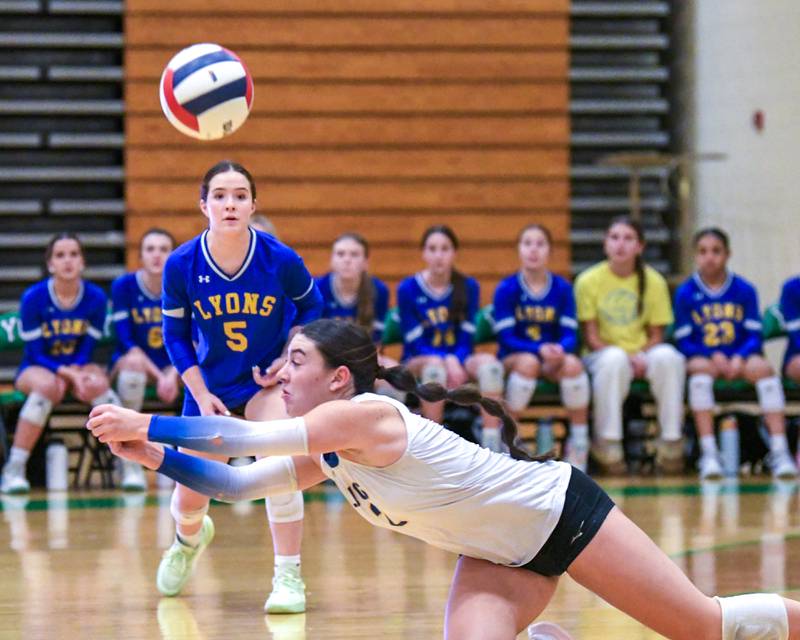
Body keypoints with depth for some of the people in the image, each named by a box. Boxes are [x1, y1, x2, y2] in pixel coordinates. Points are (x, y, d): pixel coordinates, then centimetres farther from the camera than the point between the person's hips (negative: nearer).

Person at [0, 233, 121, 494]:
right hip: (37, 368, -2)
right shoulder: (33, 297, -13)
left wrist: (73, 375, -21)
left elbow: (87, 350, -2)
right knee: (47, 385, -38)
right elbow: (36, 354, -12)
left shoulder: (96, 297, -7)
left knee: (98, 383, -33)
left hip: (78, 367, 2)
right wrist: (69, 374, -25)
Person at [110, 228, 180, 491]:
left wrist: (172, 375, -25)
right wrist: (158, 376, -23)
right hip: (130, 362, -2)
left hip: (174, 369, 2)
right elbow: (126, 340, -11)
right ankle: (131, 464, -34)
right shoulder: (124, 286, -6)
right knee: (133, 362, -39)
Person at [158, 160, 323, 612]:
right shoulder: (181, 265, -18)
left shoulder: (282, 260, -20)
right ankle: (190, 539, 49)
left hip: (267, 379, -2)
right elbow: (176, 337, -4)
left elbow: (311, 307, 1)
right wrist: (201, 396, -10)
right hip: (210, 384, 2)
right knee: (189, 499, 9)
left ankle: (289, 576, -15)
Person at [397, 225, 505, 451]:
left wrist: (456, 363, -22)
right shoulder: (408, 289, -5)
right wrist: (447, 361, -24)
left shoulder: (468, 287, 2)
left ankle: (491, 444, -32)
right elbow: (415, 343, -8)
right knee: (435, 367, -38)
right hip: (418, 362, -2)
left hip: (458, 360, 2)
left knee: (490, 364, -29)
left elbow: (466, 339, -1)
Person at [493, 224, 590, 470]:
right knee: (528, 362, -37)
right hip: (514, 358, -2)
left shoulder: (562, 288, 3)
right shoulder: (506, 289, -4)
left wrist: (559, 349, -25)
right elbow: (506, 338, -10)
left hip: (552, 360, 2)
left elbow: (570, 335, -2)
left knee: (573, 364, -31)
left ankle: (579, 445, -20)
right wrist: (540, 349, -25)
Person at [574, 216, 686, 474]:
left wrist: (641, 356, -17)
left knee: (668, 357, -31)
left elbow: (656, 334, 4)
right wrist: (626, 357, -19)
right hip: (602, 354, -2)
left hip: (642, 354, 2)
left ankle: (671, 442, -23)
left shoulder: (654, 281, 2)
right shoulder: (589, 281, -3)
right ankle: (607, 444, -30)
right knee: (614, 360, -38)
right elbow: (591, 337, -5)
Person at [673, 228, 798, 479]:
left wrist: (739, 358, -16)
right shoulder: (685, 293, 5)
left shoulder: (744, 290, 7)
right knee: (700, 368, -35)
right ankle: (708, 454, -39)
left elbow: (754, 335, 4)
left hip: (739, 360, 1)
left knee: (762, 367, -30)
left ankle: (779, 452, -35)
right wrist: (713, 356, -15)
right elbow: (683, 341, 1)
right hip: (703, 357, -1)